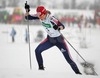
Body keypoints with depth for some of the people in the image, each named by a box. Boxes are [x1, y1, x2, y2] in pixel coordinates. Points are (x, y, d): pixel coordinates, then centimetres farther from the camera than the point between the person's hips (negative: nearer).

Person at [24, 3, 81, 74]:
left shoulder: (50, 18, -29)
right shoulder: (39, 17, -12)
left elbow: (63, 26, -32)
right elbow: (28, 17, -6)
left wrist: (58, 27, -54)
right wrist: (27, 11, -26)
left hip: (59, 40, -6)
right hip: (50, 39, 6)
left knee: (69, 59, -7)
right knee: (37, 50, -11)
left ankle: (78, 73, 7)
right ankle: (41, 68, 6)